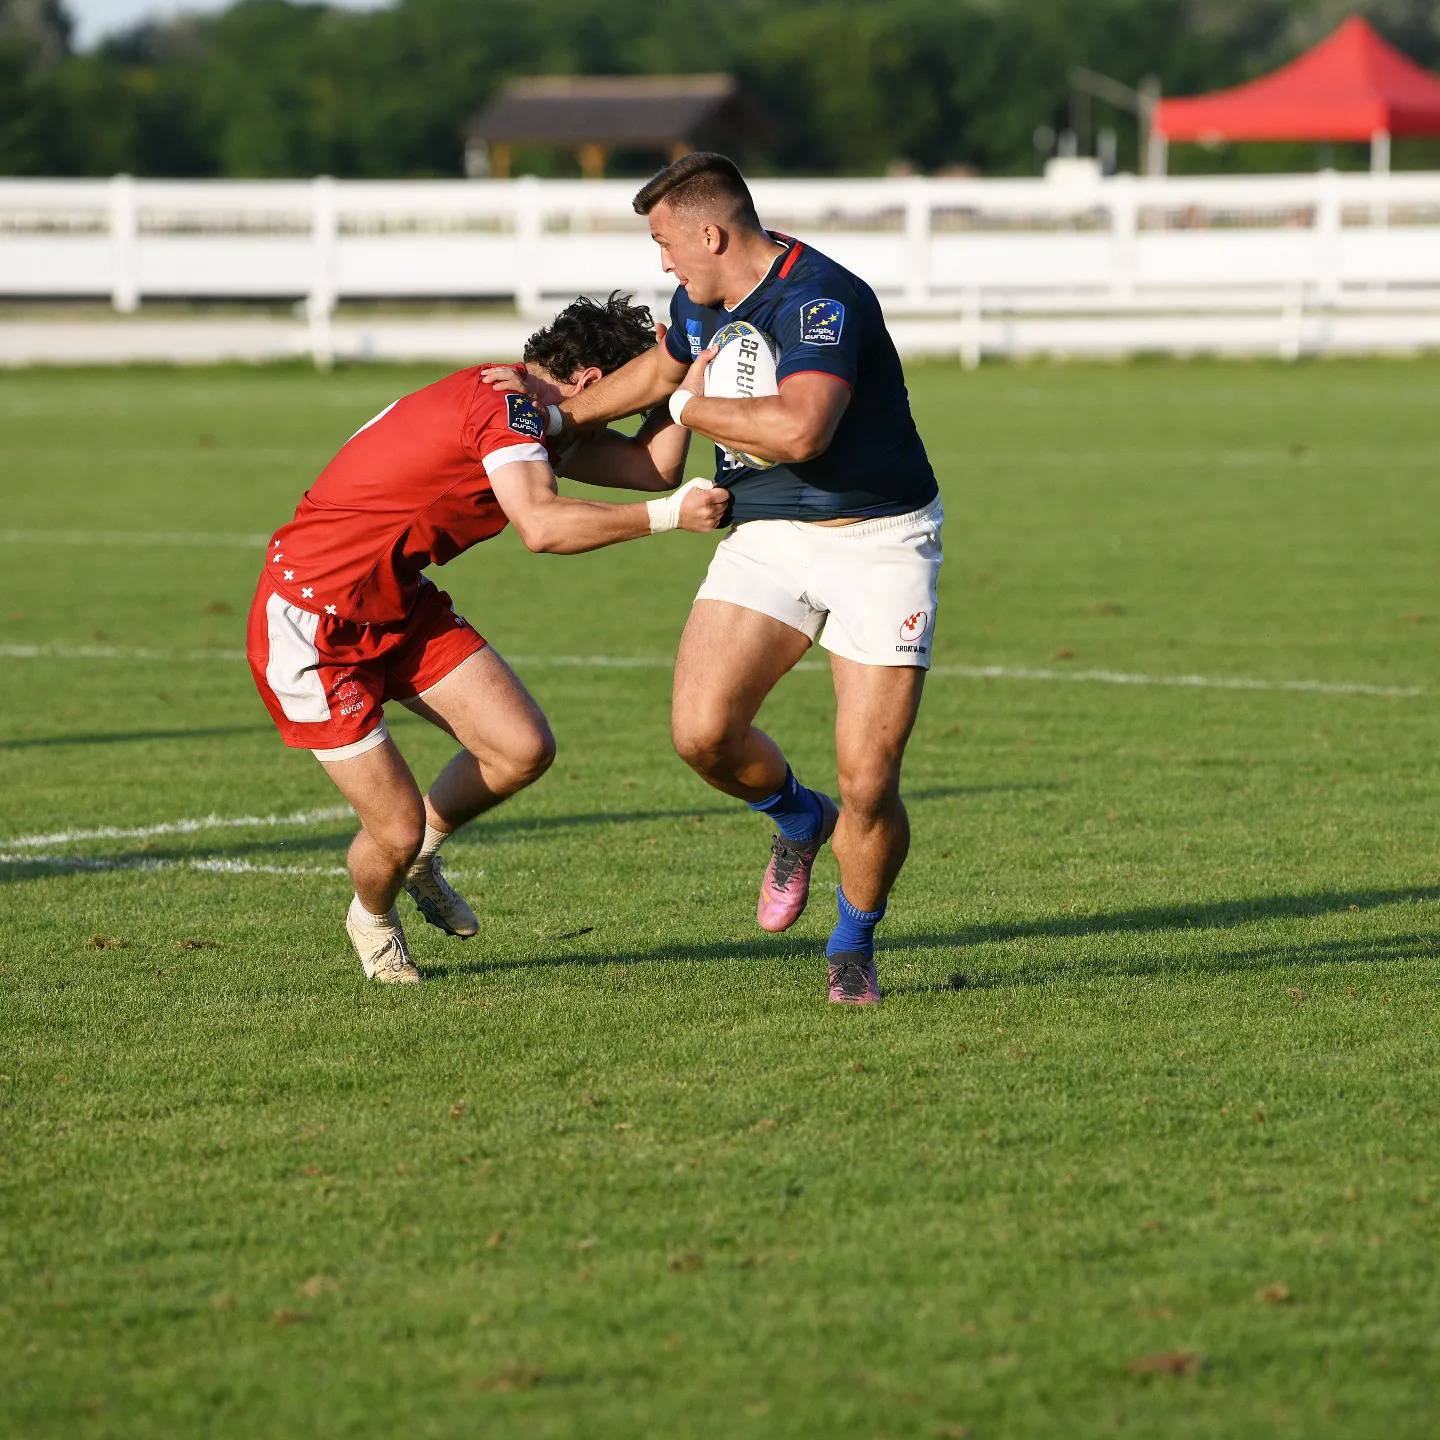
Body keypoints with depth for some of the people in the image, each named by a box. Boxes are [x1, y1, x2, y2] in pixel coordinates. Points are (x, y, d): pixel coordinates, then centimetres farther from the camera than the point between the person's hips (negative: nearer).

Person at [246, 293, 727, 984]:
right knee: (397, 832, -8)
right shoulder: (508, 401, -22)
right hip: (310, 615, -10)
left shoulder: (527, 408, 8)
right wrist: (669, 514, -33)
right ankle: (372, 919, 29)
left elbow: (651, 465, 7)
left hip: (398, 603, 10)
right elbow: (542, 525, -37)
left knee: (524, 749, -4)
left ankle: (419, 852, 25)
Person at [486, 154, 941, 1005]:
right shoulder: (700, 302, 5)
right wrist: (563, 416, 30)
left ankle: (854, 945, 19)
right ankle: (798, 820, 18)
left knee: (869, 784, -10)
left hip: (879, 542, -7)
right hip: (767, 536, 7)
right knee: (703, 729, -15)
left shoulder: (820, 299, -24)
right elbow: (662, 368, 30)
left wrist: (693, 407, -23)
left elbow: (800, 429, -40)